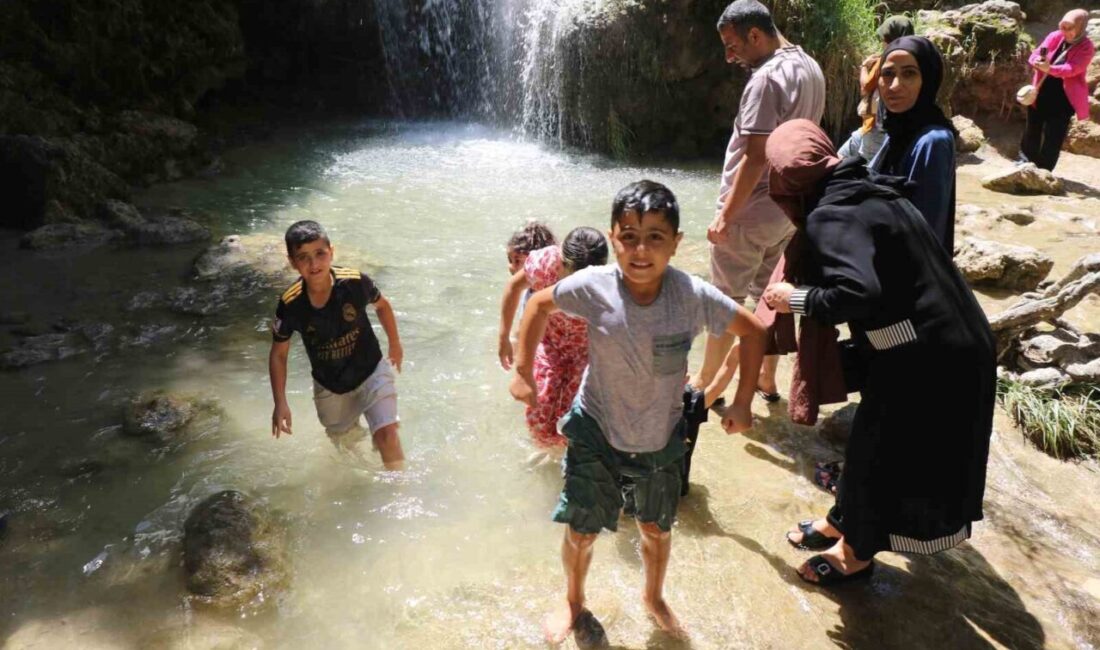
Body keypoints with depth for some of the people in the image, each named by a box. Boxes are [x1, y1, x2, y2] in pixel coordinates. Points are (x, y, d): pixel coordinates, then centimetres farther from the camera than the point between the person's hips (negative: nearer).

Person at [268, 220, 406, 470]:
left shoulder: (355, 282, -25)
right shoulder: (290, 305, -22)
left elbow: (382, 306, -2)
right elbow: (278, 354, -8)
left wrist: (395, 344, 10)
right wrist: (280, 404, -12)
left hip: (370, 371, -2)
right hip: (329, 387, 2)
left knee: (387, 434, -16)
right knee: (344, 442, 22)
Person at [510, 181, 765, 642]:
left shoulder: (694, 297, -24)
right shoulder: (593, 287, -25)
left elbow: (751, 331, -8)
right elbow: (540, 303, -6)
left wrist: (742, 403, -7)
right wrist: (523, 372, -6)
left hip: (661, 437, 1)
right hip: (596, 430, -1)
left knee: (656, 529, 21)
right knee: (581, 531, 10)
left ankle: (654, 598, 54)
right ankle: (573, 600, 45)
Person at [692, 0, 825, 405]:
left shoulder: (766, 78, -20)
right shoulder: (810, 68, 8)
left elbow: (755, 158, -24)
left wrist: (724, 217, -19)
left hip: (750, 213, -9)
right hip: (788, 208, 9)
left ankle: (706, 382, 19)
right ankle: (767, 379, 29)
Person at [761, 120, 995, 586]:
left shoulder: (830, 217, -20)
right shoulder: (867, 194, 9)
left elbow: (859, 293, -34)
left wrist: (797, 299, -18)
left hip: (925, 357, -9)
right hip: (947, 345, 9)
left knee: (877, 452, 11)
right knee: (872, 443, 23)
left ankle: (857, 553, 33)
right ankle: (843, 522, 44)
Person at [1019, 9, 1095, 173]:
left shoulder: (1086, 47, -12)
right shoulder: (1055, 36, -1)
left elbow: (1071, 69, -26)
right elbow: (1034, 56, -3)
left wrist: (1049, 68, -43)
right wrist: (1038, 61, -28)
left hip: (1064, 99, -4)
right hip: (1041, 94, 4)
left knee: (1053, 138, -1)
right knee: (1032, 131, 15)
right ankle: (1026, 163, 30)